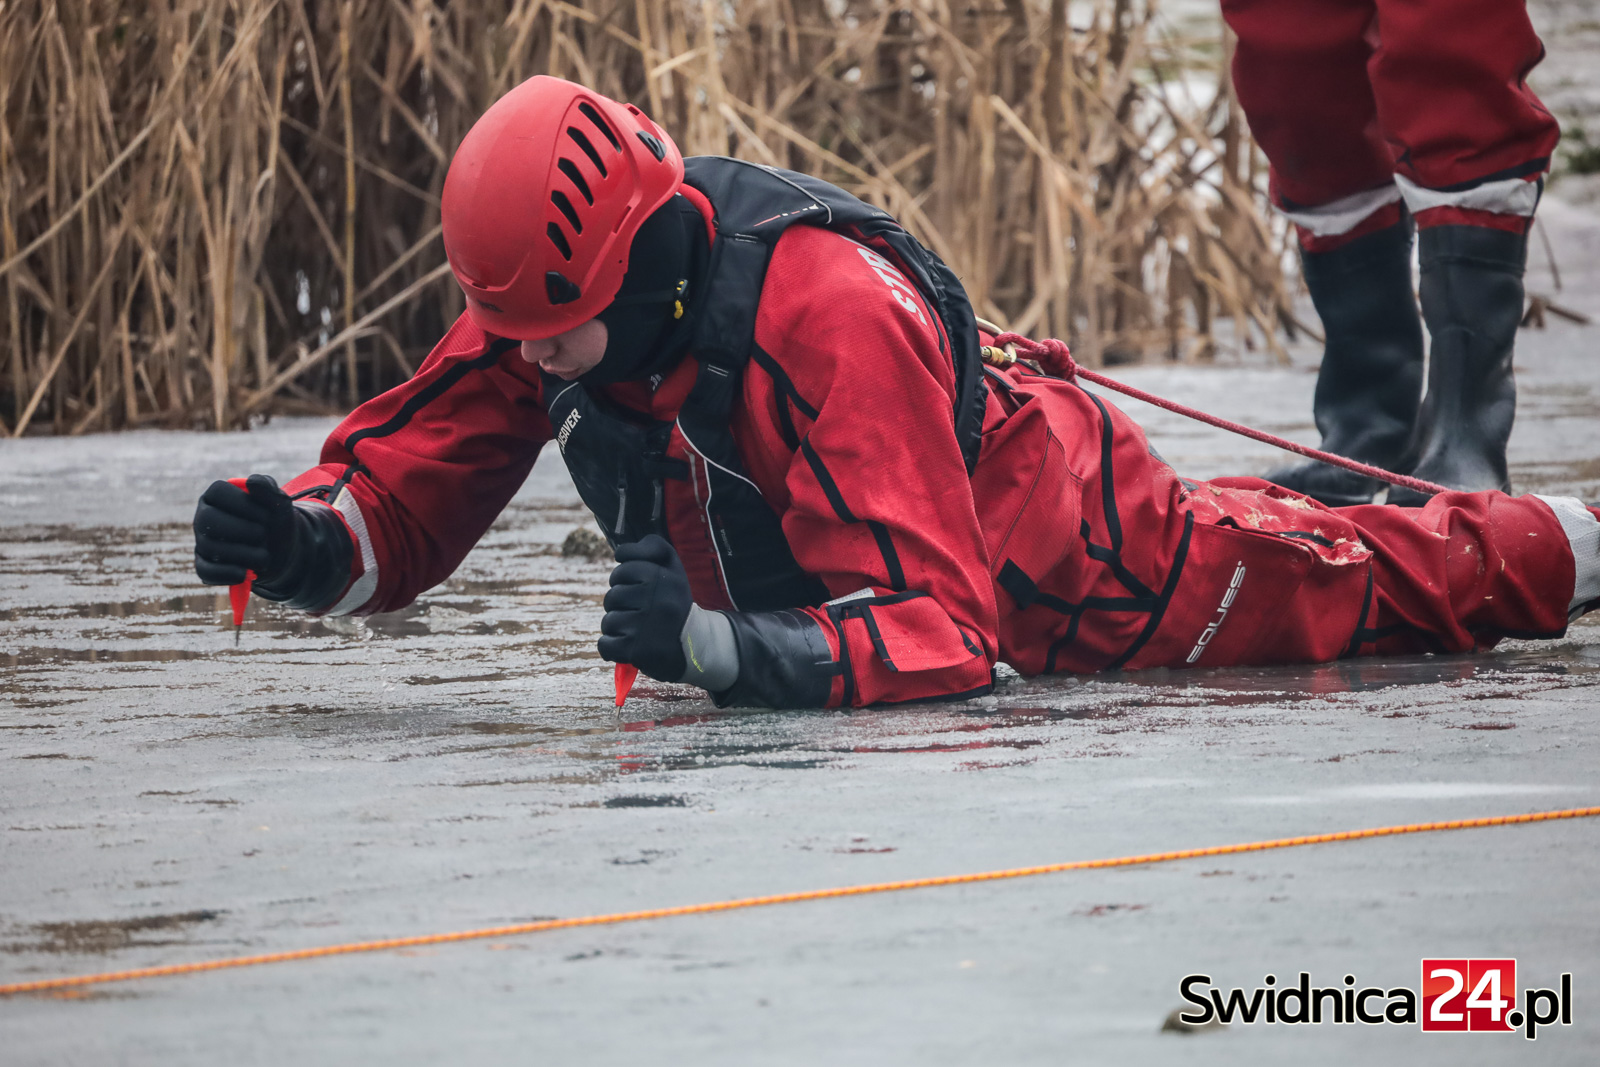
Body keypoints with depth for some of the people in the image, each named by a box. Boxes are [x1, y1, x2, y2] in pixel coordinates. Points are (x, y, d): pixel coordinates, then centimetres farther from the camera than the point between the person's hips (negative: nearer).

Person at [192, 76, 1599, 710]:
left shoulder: (829, 318, -45)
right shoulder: (550, 303, -23)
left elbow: (938, 631, -49)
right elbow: (407, 490, -17)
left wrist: (717, 648, -62)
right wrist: (298, 544, -39)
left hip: (1058, 548, -7)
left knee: (1341, 587, 17)